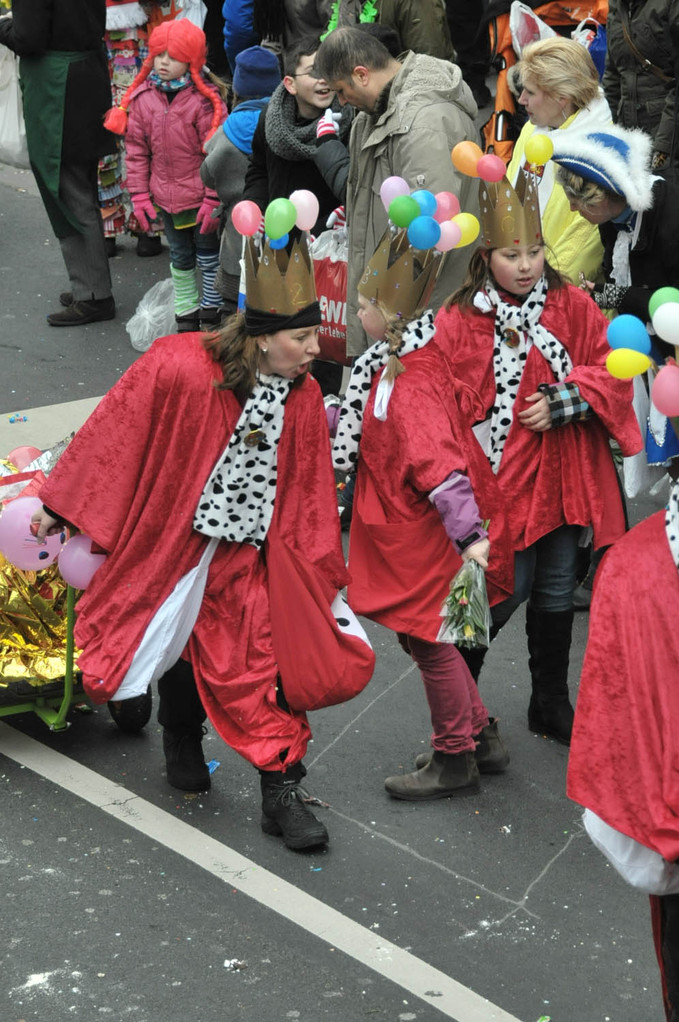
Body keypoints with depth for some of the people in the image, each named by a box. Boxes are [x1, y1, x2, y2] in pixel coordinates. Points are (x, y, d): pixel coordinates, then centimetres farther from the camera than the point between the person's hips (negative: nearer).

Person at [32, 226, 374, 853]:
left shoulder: (303, 399, -7)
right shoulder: (178, 369, -22)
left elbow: (308, 496, 4)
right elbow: (113, 436, -12)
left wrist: (320, 578, 7)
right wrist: (62, 507, -5)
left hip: (246, 555, 2)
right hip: (170, 542, -2)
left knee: (260, 665, -2)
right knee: (176, 648, 16)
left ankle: (281, 793, 8)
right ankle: (182, 742, 45)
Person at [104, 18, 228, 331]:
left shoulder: (204, 101, -16)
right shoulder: (142, 98, -2)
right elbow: (136, 150, 4)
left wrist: (213, 199, -14)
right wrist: (139, 193, 0)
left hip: (200, 197, -4)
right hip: (165, 198, 4)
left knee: (208, 255, 9)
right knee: (180, 258, 17)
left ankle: (212, 312, 23)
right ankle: (186, 314, 30)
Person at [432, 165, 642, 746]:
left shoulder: (572, 306, 1)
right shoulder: (459, 321, -7)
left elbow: (611, 372, 0)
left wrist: (561, 402, -14)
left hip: (563, 476, 4)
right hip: (500, 479, -3)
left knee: (556, 594, 13)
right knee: (510, 589, -4)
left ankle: (552, 705, 29)